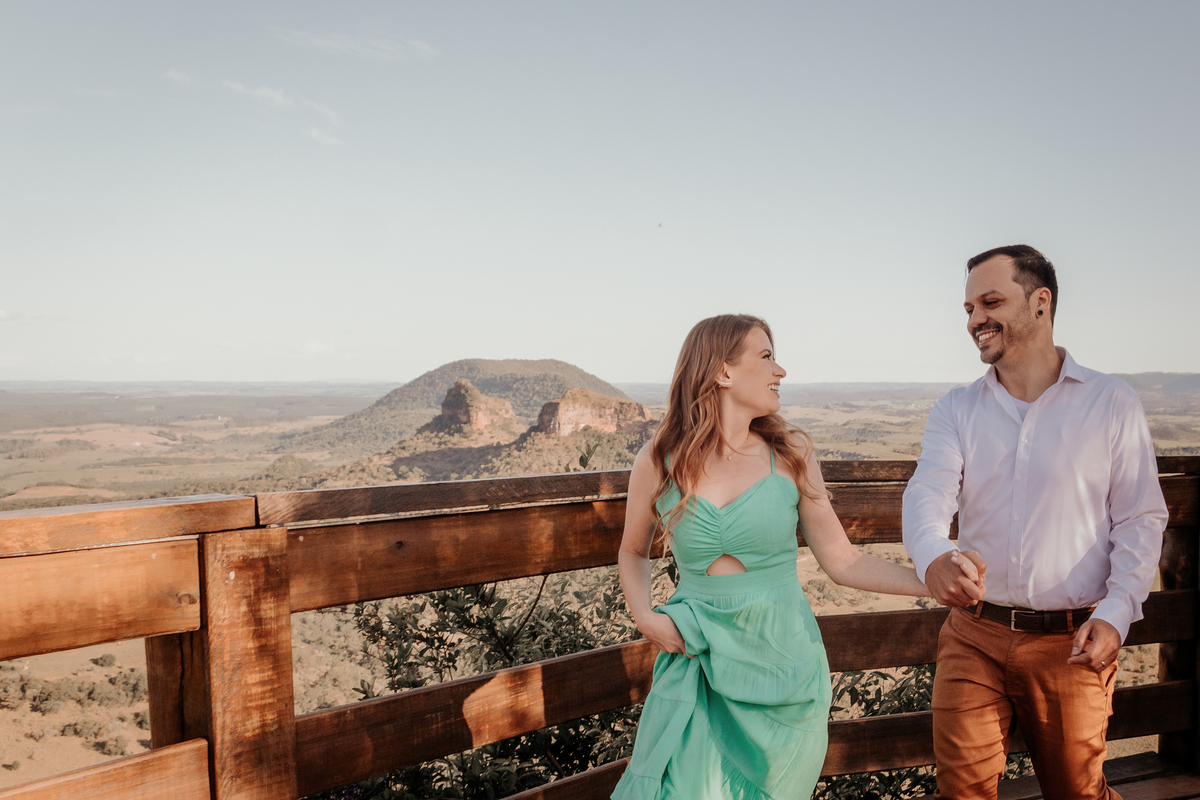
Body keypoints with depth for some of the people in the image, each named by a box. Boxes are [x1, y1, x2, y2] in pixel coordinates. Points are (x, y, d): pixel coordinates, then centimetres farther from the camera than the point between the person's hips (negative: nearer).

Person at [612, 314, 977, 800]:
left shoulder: (791, 454, -3)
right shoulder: (657, 464, -5)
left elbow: (842, 561, 0)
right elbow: (633, 553, 11)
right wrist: (645, 618, -5)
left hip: (781, 663, 1)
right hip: (698, 664, -1)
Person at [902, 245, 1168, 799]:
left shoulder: (1112, 404, -2)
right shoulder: (956, 411, 3)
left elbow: (1141, 519, -1)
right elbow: (928, 493, -13)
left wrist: (1115, 614, -14)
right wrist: (932, 556, -36)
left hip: (1071, 642, -1)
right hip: (974, 636, 2)